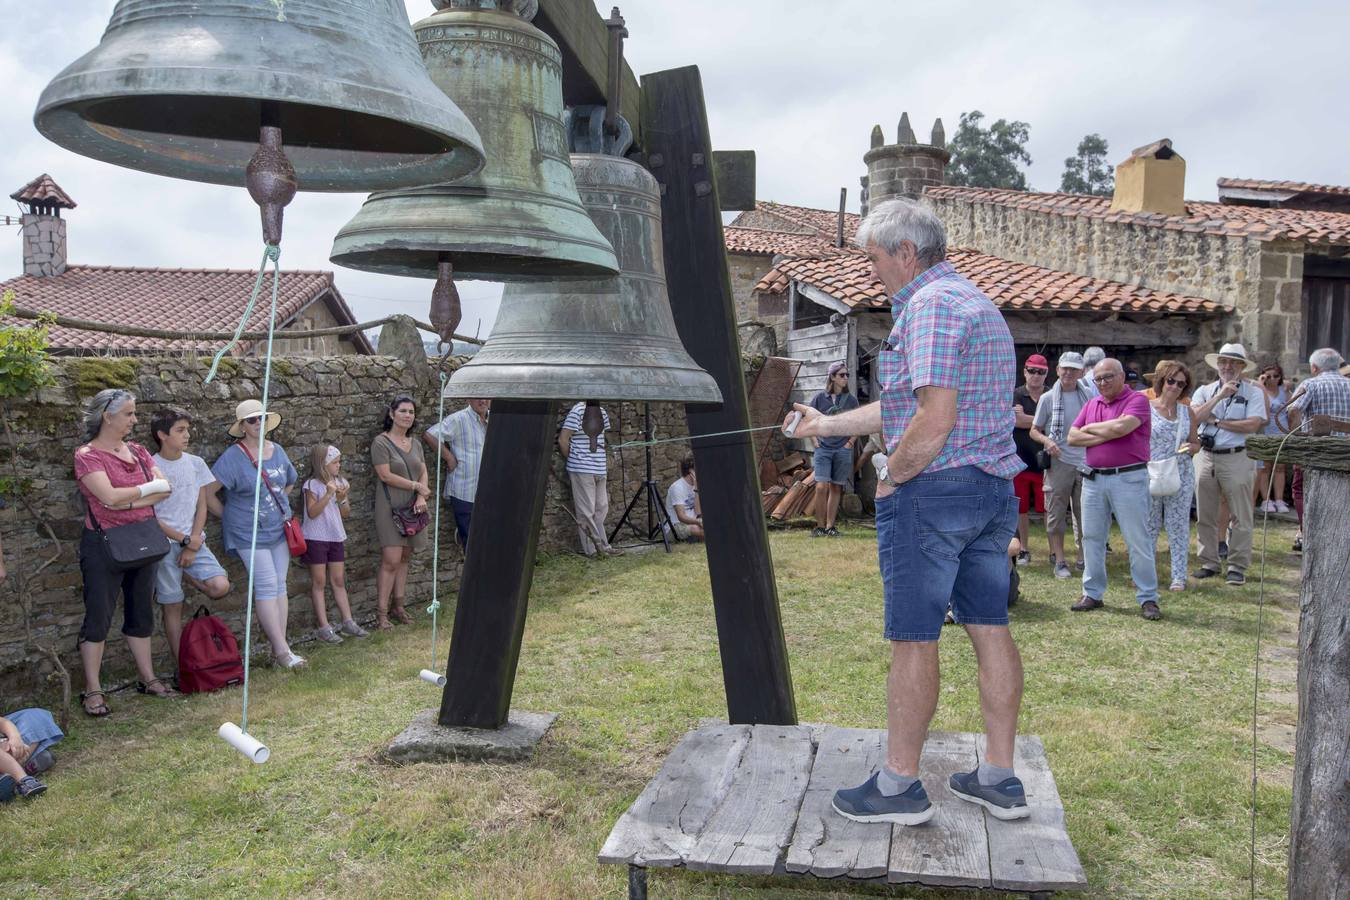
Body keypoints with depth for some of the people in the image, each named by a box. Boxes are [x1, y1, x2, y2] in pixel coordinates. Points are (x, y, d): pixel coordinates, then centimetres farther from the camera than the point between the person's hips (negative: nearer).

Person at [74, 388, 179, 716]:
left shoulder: (138, 451, 9)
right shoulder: (88, 455, -9)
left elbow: (166, 489, -1)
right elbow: (110, 496, -22)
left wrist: (129, 501, -15)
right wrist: (148, 489, -8)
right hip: (104, 545, -6)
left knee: (141, 613, 13)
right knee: (98, 617, 0)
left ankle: (148, 678, 23)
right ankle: (92, 690, 7)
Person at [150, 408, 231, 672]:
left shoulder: (196, 463, 6)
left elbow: (201, 507, 7)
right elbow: (150, 517, -6)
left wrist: (194, 543, -4)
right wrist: (184, 539, -9)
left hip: (194, 541, 3)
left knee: (220, 587, -18)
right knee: (172, 606, 2)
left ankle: (187, 575, 13)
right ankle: (181, 666, 12)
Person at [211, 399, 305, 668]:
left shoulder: (277, 451, 7)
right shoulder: (233, 457, -12)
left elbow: (290, 482, 24)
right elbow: (208, 492, -13)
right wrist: (229, 515, -5)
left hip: (280, 529, 6)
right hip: (250, 533, -6)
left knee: (280, 586, 6)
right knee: (266, 587, -9)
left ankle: (279, 649, 11)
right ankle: (282, 650, -6)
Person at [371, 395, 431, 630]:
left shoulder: (415, 444, 13)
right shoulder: (381, 442, -7)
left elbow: (423, 473, 10)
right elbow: (385, 475, -14)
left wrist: (421, 498, -7)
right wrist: (416, 486, -10)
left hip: (412, 508, 6)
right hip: (390, 507, -6)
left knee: (405, 558, 10)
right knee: (391, 560, -10)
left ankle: (398, 606, 19)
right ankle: (381, 613, -6)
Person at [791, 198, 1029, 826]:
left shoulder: (930, 304, -12)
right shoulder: (977, 302, 21)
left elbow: (934, 421, -23)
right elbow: (904, 407, 26)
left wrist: (890, 480, -9)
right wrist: (826, 425, 30)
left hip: (932, 490, -10)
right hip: (994, 490, 10)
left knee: (913, 639, -2)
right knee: (990, 628, 11)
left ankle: (899, 785, 9)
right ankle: (1000, 780, 20)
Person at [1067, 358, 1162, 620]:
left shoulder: (1137, 400, -4)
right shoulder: (1091, 404, 14)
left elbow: (1121, 426, -22)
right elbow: (1072, 437, 6)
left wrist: (1091, 428, -4)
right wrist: (1104, 436, -9)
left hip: (1128, 479, -6)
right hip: (1094, 478, 6)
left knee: (1138, 540, -2)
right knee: (1092, 537, 10)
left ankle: (1148, 598, 5)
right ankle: (1093, 593, 20)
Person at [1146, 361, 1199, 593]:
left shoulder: (1187, 412, 9)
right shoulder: (1146, 408, 0)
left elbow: (1195, 443, 16)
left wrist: (1189, 448, -7)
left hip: (1181, 475, 2)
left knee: (1178, 526, 4)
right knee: (1149, 526, 4)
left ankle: (1179, 576, 9)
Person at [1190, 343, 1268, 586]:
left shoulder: (1253, 392, 1)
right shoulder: (1205, 390, 10)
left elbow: (1253, 424, -13)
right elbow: (1194, 417, -8)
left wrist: (1216, 421, -8)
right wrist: (1220, 396, -14)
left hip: (1237, 459, -3)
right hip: (1206, 457, 3)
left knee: (1241, 517, 0)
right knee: (1205, 516, 9)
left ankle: (1237, 567, 8)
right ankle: (1209, 563, 20)